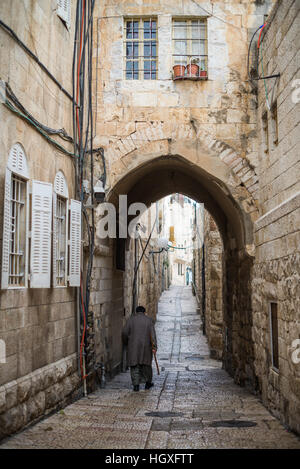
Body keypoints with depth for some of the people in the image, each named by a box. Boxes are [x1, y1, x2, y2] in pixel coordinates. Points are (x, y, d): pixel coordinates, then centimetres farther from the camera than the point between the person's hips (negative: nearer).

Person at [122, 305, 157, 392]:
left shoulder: (131, 319, 1)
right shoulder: (149, 320, 2)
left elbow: (125, 333, -5)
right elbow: (152, 334, -8)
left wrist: (126, 343, 12)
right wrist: (154, 346, -12)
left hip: (133, 346, -1)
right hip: (146, 346, 1)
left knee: (134, 366, 5)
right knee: (146, 364, 16)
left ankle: (136, 385, -1)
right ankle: (148, 383, 26)